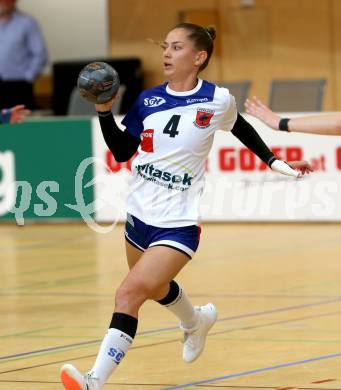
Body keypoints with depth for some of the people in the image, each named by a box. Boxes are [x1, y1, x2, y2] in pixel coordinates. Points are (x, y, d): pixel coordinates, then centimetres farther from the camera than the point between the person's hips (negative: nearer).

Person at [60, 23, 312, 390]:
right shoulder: (148, 100, -1)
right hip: (139, 216, 6)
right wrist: (104, 111, -7)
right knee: (157, 289, 29)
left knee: (129, 293, -22)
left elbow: (242, 129, 13)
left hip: (178, 225, -6)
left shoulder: (217, 101, -8)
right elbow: (121, 152, 6)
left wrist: (275, 162, 16)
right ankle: (197, 321, 62)